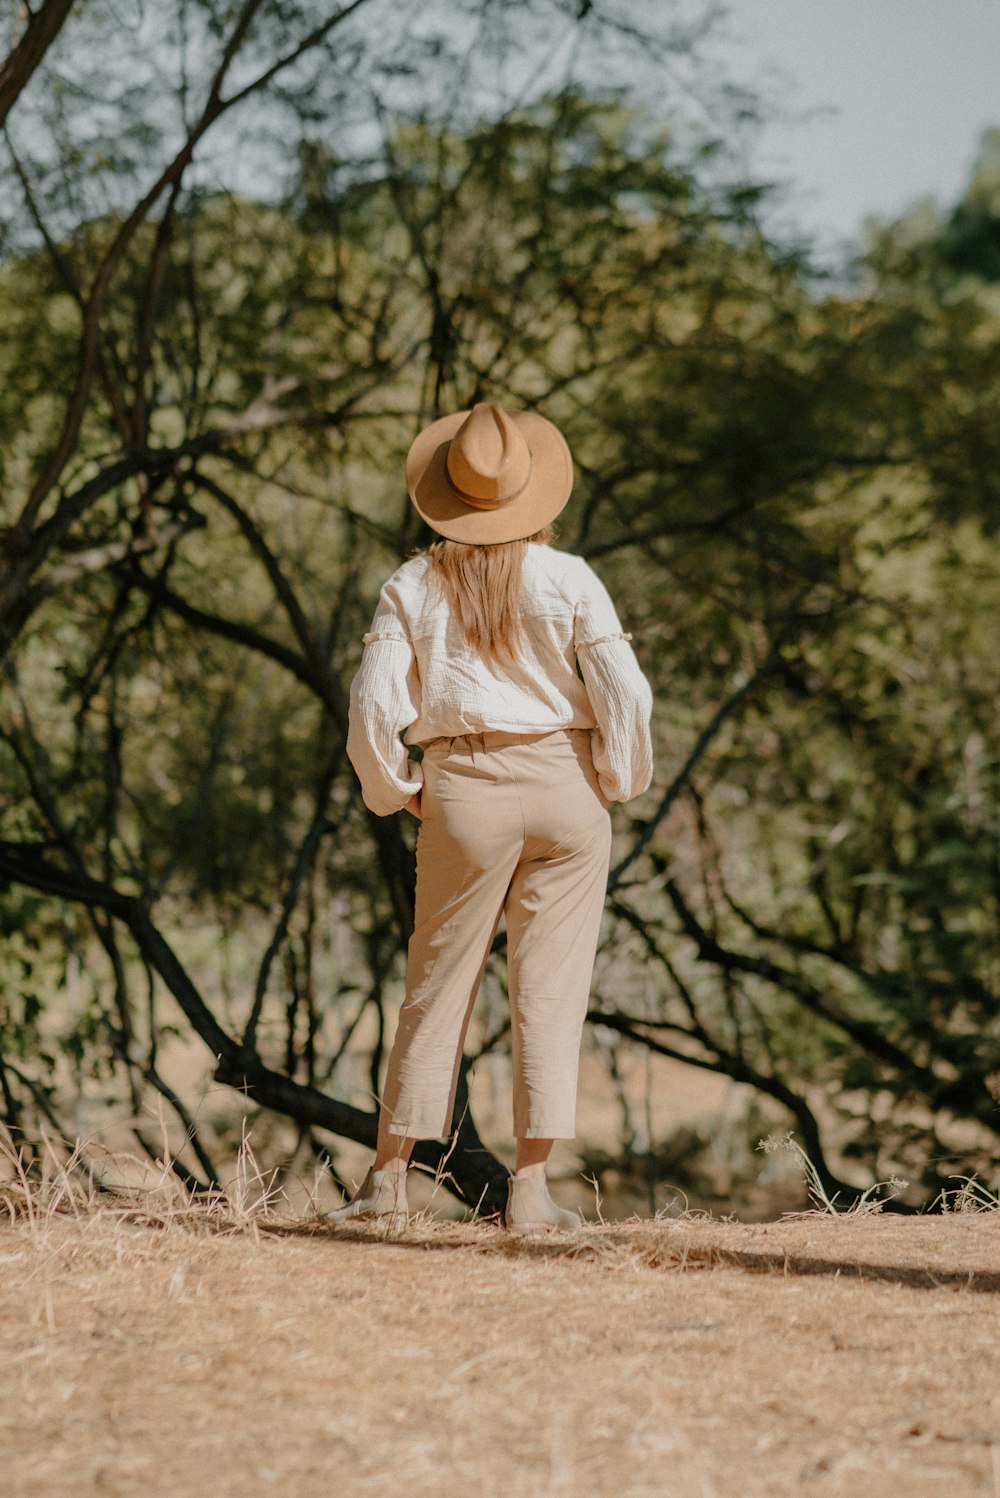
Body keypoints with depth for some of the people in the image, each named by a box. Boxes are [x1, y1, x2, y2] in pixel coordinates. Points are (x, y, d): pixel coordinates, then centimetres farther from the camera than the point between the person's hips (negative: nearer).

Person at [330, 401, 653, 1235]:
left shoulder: (415, 587, 0)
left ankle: (389, 1177, 8)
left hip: (465, 793, 1)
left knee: (440, 983, 9)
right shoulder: (567, 580, -4)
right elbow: (623, 694, -8)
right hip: (563, 789, -1)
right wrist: (617, 784, 7)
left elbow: (374, 704, -5)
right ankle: (530, 1188, -1)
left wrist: (398, 791, 11)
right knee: (551, 987, 2)